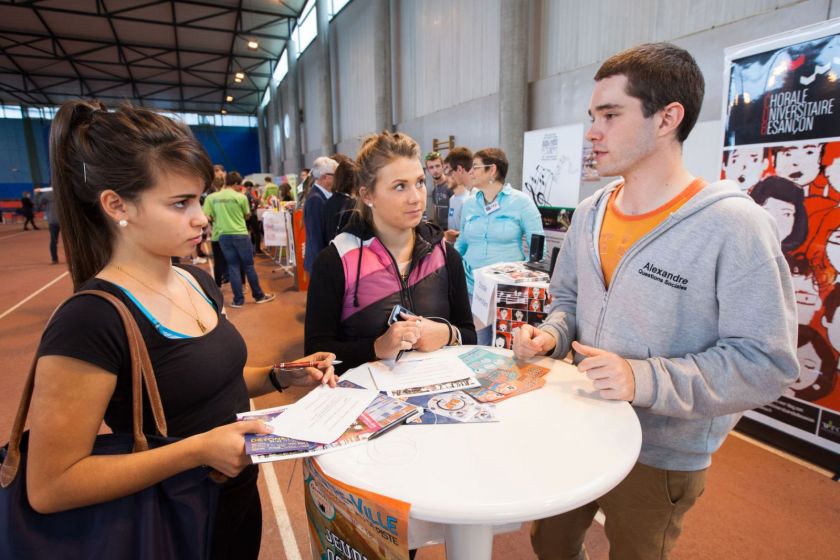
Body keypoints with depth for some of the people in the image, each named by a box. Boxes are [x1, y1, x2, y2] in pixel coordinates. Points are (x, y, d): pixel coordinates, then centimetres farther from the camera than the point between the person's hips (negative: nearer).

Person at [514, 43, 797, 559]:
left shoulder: (734, 227, -21)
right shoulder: (590, 214, -1)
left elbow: (767, 362, -21)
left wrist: (645, 380, -31)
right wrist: (550, 336, -10)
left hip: (661, 457, -5)